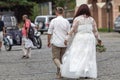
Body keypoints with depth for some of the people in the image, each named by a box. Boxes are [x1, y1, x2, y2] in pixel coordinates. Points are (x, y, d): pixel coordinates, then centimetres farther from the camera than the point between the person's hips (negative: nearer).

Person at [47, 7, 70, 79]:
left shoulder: (53, 21, -5)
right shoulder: (66, 21, 1)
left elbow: (49, 33, -2)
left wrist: (49, 41, 11)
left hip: (56, 43, -3)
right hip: (64, 43, 3)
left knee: (56, 58, 1)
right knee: (62, 58, 14)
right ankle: (59, 73, 17)